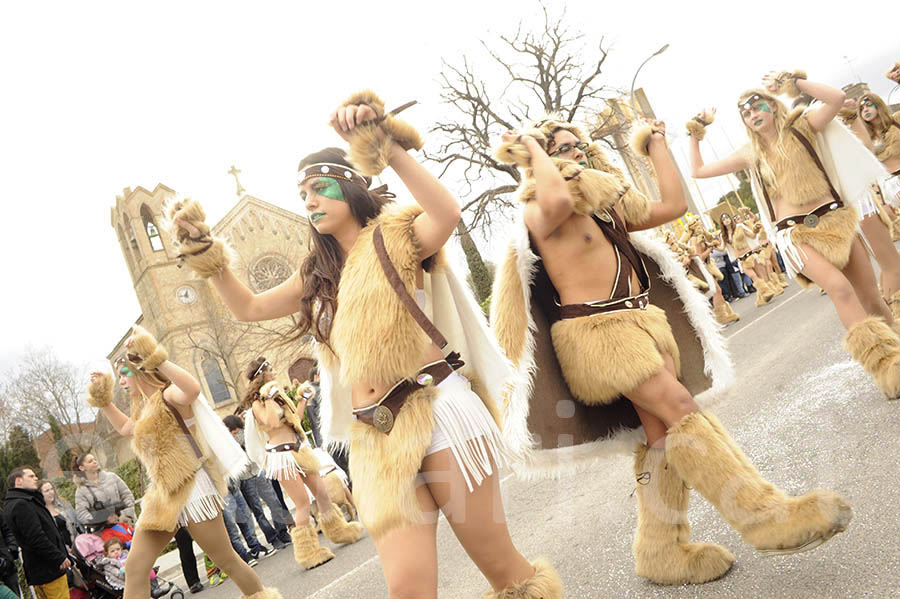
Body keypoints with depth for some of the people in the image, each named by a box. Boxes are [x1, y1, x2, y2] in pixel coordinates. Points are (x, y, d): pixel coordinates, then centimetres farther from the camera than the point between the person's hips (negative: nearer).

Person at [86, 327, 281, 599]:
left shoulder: (167, 396, -10)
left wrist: (155, 356, -33)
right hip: (162, 497, 9)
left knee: (226, 559, 2)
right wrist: (103, 400, 31)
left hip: (191, 490, -8)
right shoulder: (144, 408, 18)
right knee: (135, 566, -1)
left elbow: (193, 388, -36)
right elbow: (123, 427, 41)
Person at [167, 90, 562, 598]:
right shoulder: (320, 274, 22)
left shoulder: (396, 239, 3)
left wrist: (389, 143, -18)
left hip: (438, 409, -5)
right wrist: (203, 250, 19)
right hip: (376, 437, 5)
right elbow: (249, 307, 28)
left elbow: (447, 213, -20)